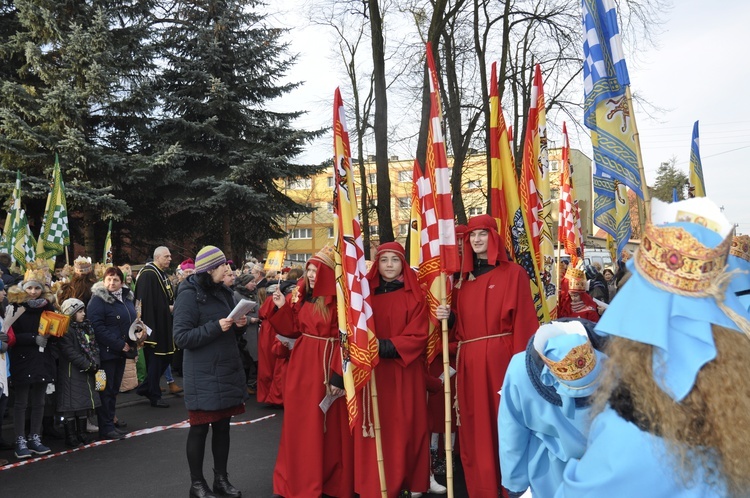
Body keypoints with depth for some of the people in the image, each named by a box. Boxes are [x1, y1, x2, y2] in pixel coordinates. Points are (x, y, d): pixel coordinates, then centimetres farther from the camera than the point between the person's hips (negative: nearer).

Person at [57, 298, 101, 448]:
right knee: (71, 404, -2)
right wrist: (88, 364, -18)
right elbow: (69, 352, -19)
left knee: (85, 401, 13)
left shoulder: (86, 327, 12)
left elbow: (94, 346, 9)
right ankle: (71, 437, 6)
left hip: (87, 373, 8)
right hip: (71, 373, -8)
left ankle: (81, 434, 24)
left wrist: (95, 363, -6)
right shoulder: (66, 331, -13)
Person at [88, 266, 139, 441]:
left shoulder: (127, 298, 12)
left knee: (114, 389, 13)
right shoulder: (98, 300, -11)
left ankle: (110, 423, 22)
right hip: (106, 352, -7)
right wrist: (120, 344, -20)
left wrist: (138, 325, 1)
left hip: (121, 352, 7)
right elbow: (97, 327, -20)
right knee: (106, 390, -1)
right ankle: (106, 428, 7)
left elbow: (132, 321, 25)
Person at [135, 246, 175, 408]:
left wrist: (173, 307, 5)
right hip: (154, 324, -10)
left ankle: (145, 387, 28)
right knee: (155, 360, 0)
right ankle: (154, 396, 12)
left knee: (166, 357, 14)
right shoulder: (148, 275, -15)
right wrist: (168, 308, -20)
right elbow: (146, 302, -23)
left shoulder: (164, 275, 15)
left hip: (164, 325, 10)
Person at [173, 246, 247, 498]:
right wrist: (216, 327, -24)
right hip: (203, 374, -7)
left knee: (222, 425, 14)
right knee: (200, 428, 5)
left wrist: (237, 324, -2)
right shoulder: (189, 295, -13)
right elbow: (181, 338, -17)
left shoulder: (223, 291, 11)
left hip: (226, 369, 7)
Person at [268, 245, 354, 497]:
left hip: (327, 365, -6)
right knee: (301, 423, 14)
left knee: (327, 425, 5)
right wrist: (282, 307, -3)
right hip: (302, 364, 6)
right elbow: (293, 330, 11)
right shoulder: (301, 297, 7)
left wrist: (339, 375, -21)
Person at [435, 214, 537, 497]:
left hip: (500, 359, -5)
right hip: (469, 362, 5)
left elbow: (523, 322, -7)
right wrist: (446, 317, -6)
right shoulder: (465, 279, 14)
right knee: (475, 428, 9)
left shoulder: (513, 273, -1)